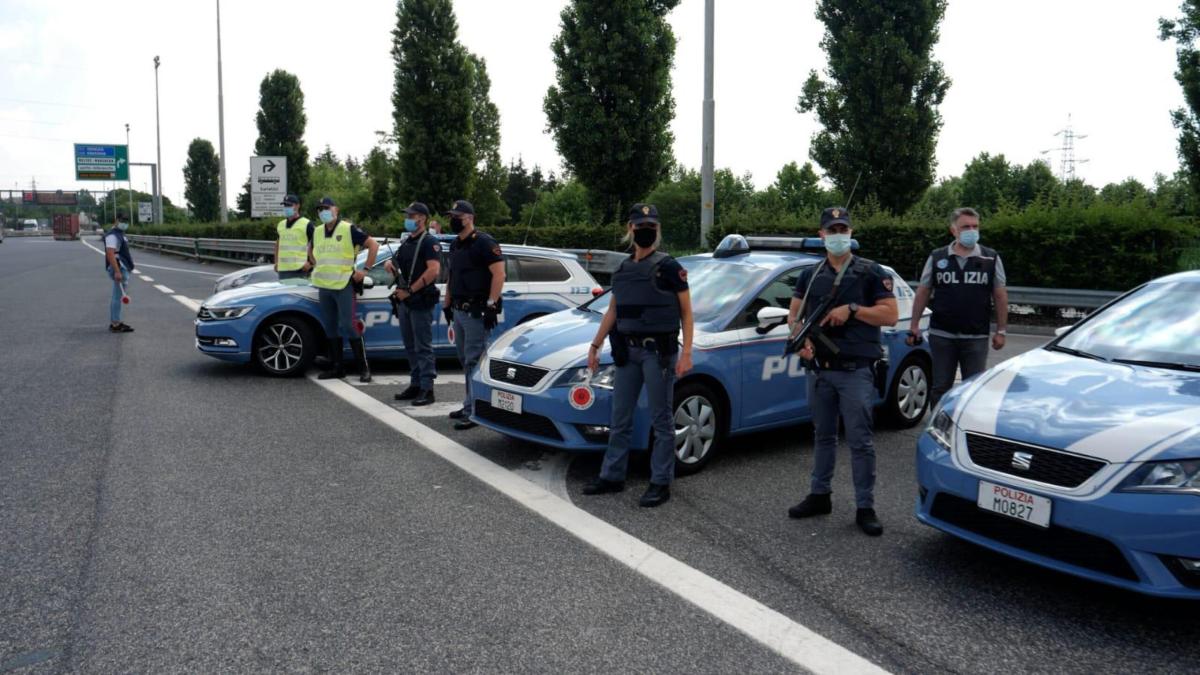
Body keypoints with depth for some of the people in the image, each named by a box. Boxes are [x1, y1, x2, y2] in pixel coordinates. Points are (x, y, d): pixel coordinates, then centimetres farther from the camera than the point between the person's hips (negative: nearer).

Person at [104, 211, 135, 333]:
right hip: (119, 270, -11)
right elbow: (110, 253, -25)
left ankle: (114, 322, 23)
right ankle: (116, 324, -6)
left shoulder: (120, 234, 19)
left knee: (116, 297, 15)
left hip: (122, 269, 11)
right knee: (118, 297, -8)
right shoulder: (113, 235, -14)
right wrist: (117, 271, -32)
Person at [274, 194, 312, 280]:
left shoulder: (306, 224, -5)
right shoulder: (280, 224, 15)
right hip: (282, 269, 6)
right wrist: (276, 262, 15)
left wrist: (310, 262, -15)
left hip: (299, 269, -6)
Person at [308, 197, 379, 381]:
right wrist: (316, 266, 18)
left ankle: (364, 368, -4)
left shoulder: (349, 229, -7)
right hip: (324, 287, 6)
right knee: (331, 328, 10)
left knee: (348, 327, -10)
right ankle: (336, 367, 17)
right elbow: (310, 249, 32)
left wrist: (365, 270, -11)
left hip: (343, 285, -6)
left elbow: (373, 245, -8)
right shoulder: (317, 232, 12)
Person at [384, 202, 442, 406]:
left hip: (421, 303, -9)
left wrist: (410, 291, -20)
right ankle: (415, 385, 21)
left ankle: (427, 389, -4)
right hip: (404, 302, 9)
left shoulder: (429, 242, -8)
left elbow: (433, 270, -21)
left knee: (423, 348, -7)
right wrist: (390, 265, 1)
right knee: (411, 347, 13)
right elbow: (398, 269, 26)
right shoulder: (406, 243, 18)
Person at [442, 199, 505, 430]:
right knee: (465, 360, 14)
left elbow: (499, 274, -17)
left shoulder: (484, 243, -11)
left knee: (474, 361, -9)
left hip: (476, 312, -9)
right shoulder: (455, 245, 17)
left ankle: (475, 411, -6)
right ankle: (470, 406, 23)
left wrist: (491, 304, -22)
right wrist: (447, 304, 20)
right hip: (459, 311, 9)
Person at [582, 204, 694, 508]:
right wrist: (595, 346, 17)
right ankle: (612, 476, 21)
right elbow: (612, 311, 20)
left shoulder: (668, 267, -5)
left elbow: (686, 312, -6)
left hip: (659, 352, -6)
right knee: (620, 418, 11)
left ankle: (661, 483, 8)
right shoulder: (623, 269, 13)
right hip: (627, 351, 6)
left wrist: (686, 352, -15)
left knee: (661, 420, 1)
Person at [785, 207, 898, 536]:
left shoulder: (870, 272, -1)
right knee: (823, 436, 15)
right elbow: (794, 315, 14)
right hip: (818, 369, 5)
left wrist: (852, 309, -17)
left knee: (860, 441, -3)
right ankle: (820, 495, 27)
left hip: (855, 371, -4)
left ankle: (865, 508, 4)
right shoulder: (810, 274, 12)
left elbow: (891, 314, -6)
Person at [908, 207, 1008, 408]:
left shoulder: (991, 259, 3)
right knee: (940, 388, 7)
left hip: (976, 338, 0)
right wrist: (914, 326, 2)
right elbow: (923, 292, 7)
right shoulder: (936, 258, 4)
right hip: (942, 336, 0)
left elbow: (1000, 296, 5)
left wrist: (1001, 331, 2)